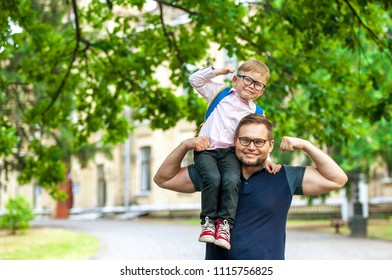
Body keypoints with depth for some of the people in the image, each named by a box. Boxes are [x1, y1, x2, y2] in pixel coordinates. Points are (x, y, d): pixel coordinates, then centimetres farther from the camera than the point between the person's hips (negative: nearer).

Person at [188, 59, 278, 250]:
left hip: (230, 151, 1)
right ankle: (208, 221, -17)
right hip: (205, 148, -1)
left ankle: (225, 223, -21)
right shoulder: (220, 93, 13)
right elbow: (195, 80, 15)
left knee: (232, 180, -30)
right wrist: (218, 71, 7)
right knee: (213, 178, -30)